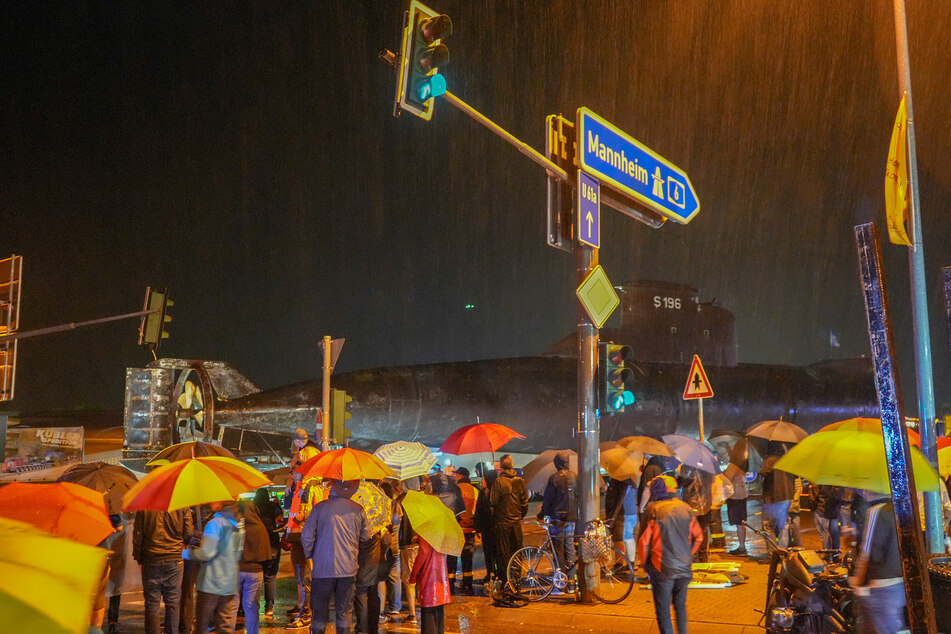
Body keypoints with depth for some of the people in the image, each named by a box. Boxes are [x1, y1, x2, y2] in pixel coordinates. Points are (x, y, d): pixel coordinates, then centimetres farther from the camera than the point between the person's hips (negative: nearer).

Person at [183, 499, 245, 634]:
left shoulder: (215, 523, -14)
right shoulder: (239, 524, 9)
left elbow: (206, 553, -17)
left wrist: (186, 553, -1)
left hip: (211, 584, -7)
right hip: (230, 584, 7)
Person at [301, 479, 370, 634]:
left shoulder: (320, 508, -5)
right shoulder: (358, 510, 0)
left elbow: (306, 535, -2)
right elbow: (366, 538, 9)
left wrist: (310, 555, 15)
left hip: (323, 568, -1)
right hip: (348, 569, 1)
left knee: (319, 611, 8)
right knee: (344, 612, 10)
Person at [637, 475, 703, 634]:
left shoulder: (652, 510, -11)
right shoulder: (686, 508, 2)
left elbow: (644, 542, -10)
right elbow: (698, 537, 9)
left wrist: (646, 563, 5)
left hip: (662, 569, -4)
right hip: (684, 568, 4)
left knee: (663, 610, 6)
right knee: (680, 606, 22)